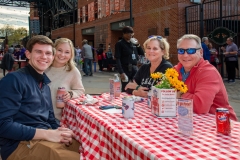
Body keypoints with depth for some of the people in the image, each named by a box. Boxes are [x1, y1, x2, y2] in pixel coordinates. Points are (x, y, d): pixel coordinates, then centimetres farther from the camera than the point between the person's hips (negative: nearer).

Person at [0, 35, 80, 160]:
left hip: (47, 138, 8)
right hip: (21, 144, -8)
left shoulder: (45, 84, 15)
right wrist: (47, 134, -19)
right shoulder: (14, 80, -11)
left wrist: (59, 132, -5)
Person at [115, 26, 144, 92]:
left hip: (134, 68, 6)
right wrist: (121, 72, -19)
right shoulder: (119, 44, -4)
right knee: (125, 89, 0)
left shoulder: (133, 43, 13)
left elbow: (142, 54, 15)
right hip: (125, 69, -5)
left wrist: (138, 45, -1)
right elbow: (117, 59, -11)